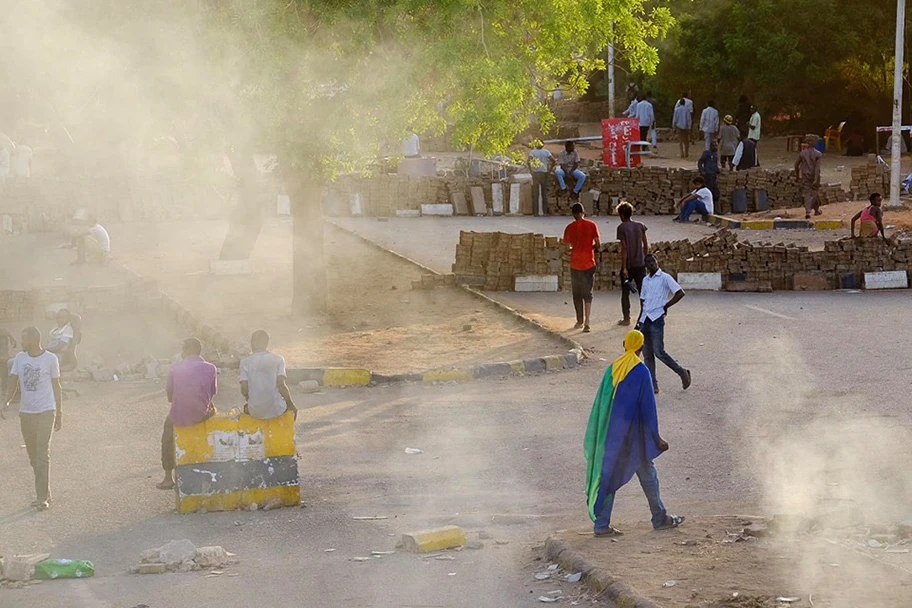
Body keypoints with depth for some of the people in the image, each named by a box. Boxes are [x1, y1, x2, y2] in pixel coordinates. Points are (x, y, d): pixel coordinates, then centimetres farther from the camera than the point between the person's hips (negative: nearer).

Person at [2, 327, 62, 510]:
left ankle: (42, 497, -9)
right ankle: (44, 493, 20)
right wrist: (7, 402, -17)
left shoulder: (50, 359, -4)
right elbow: (13, 382, 3)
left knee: (42, 454, -10)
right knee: (33, 456, 9)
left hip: (45, 412, -5)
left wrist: (60, 414, 5)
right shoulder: (19, 358, 5)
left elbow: (56, 386, 3)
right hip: (26, 412, 5)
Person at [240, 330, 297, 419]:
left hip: (256, 412, 1)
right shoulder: (278, 359, -5)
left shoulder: (245, 362, -3)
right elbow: (281, 385, -11)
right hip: (276, 410, -1)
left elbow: (244, 390, -6)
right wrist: (291, 405, 2)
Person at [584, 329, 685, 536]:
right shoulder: (641, 372, -15)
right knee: (647, 474, 11)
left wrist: (601, 436, 17)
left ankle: (601, 524, 3)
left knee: (609, 475, 7)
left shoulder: (612, 369, 1)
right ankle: (660, 519, 25)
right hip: (633, 434, -5)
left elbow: (601, 402, 7)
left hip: (612, 434, 5)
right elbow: (647, 406, -14)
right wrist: (656, 438, -7)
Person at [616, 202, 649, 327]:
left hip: (628, 265, -4)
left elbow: (624, 248, -15)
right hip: (640, 264, 4)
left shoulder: (622, 227, -10)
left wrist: (624, 267, -14)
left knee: (625, 293, 9)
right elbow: (646, 245, 7)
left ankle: (626, 318, 10)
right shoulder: (640, 226, 4)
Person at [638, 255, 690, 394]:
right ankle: (653, 385, 8)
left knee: (659, 352, -12)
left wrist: (665, 306, -8)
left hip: (657, 319, -7)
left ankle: (682, 373, 4)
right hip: (645, 320, 7)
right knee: (647, 354, 4)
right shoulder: (645, 280, 16)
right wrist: (641, 317, 16)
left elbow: (680, 293, -12)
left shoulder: (665, 278, -5)